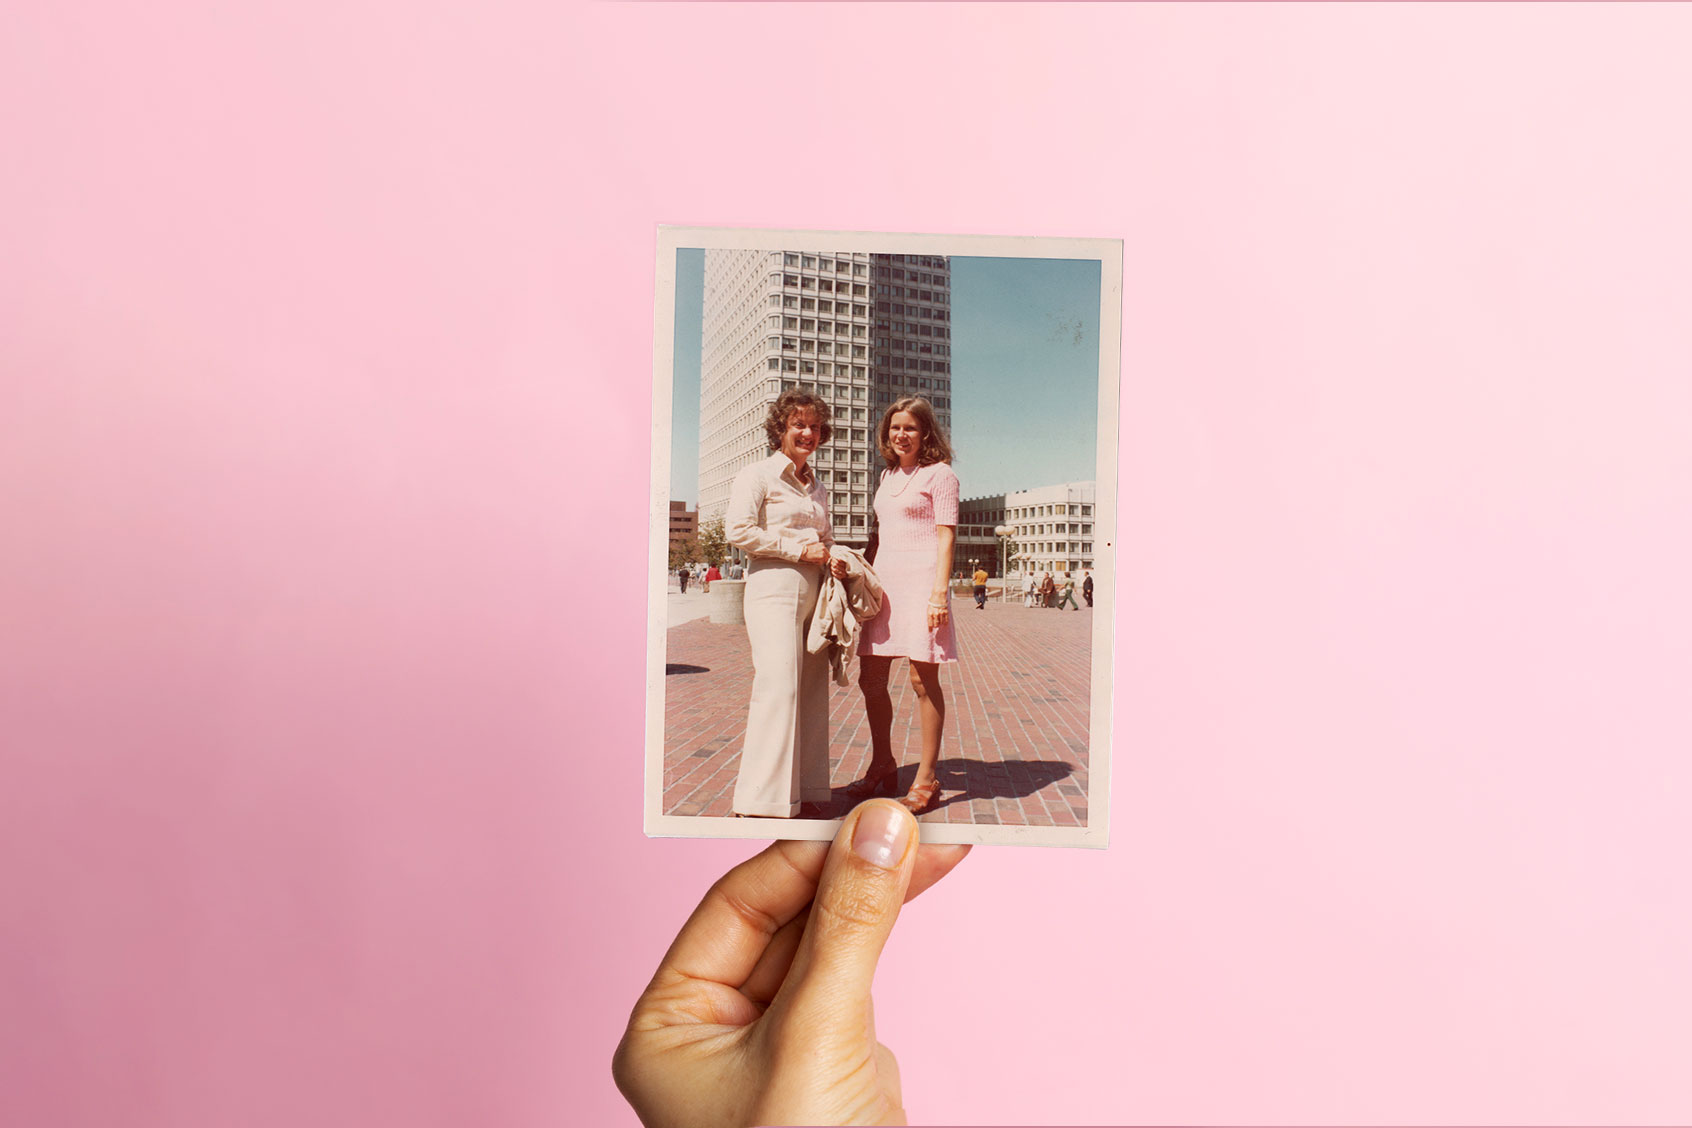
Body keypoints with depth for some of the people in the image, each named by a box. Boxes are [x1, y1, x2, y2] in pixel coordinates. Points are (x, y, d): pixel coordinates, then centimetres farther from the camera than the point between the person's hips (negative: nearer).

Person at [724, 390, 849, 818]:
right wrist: (799, 549, -11)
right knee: (779, 686, -14)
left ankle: (807, 791, 13)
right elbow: (738, 530, -10)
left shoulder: (816, 485, 22)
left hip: (813, 591, 7)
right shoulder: (757, 475, 0)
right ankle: (761, 799, -8)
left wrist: (833, 558, 5)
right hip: (775, 589, -7)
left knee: (811, 689, 5)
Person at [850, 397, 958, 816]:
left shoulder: (939, 474, -1)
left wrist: (939, 591, -16)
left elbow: (945, 537, -7)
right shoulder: (888, 476, 19)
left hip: (920, 580, -7)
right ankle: (883, 768, 22)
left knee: (922, 679, -3)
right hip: (883, 579, 7)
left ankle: (926, 779, 8)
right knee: (870, 678, 7)